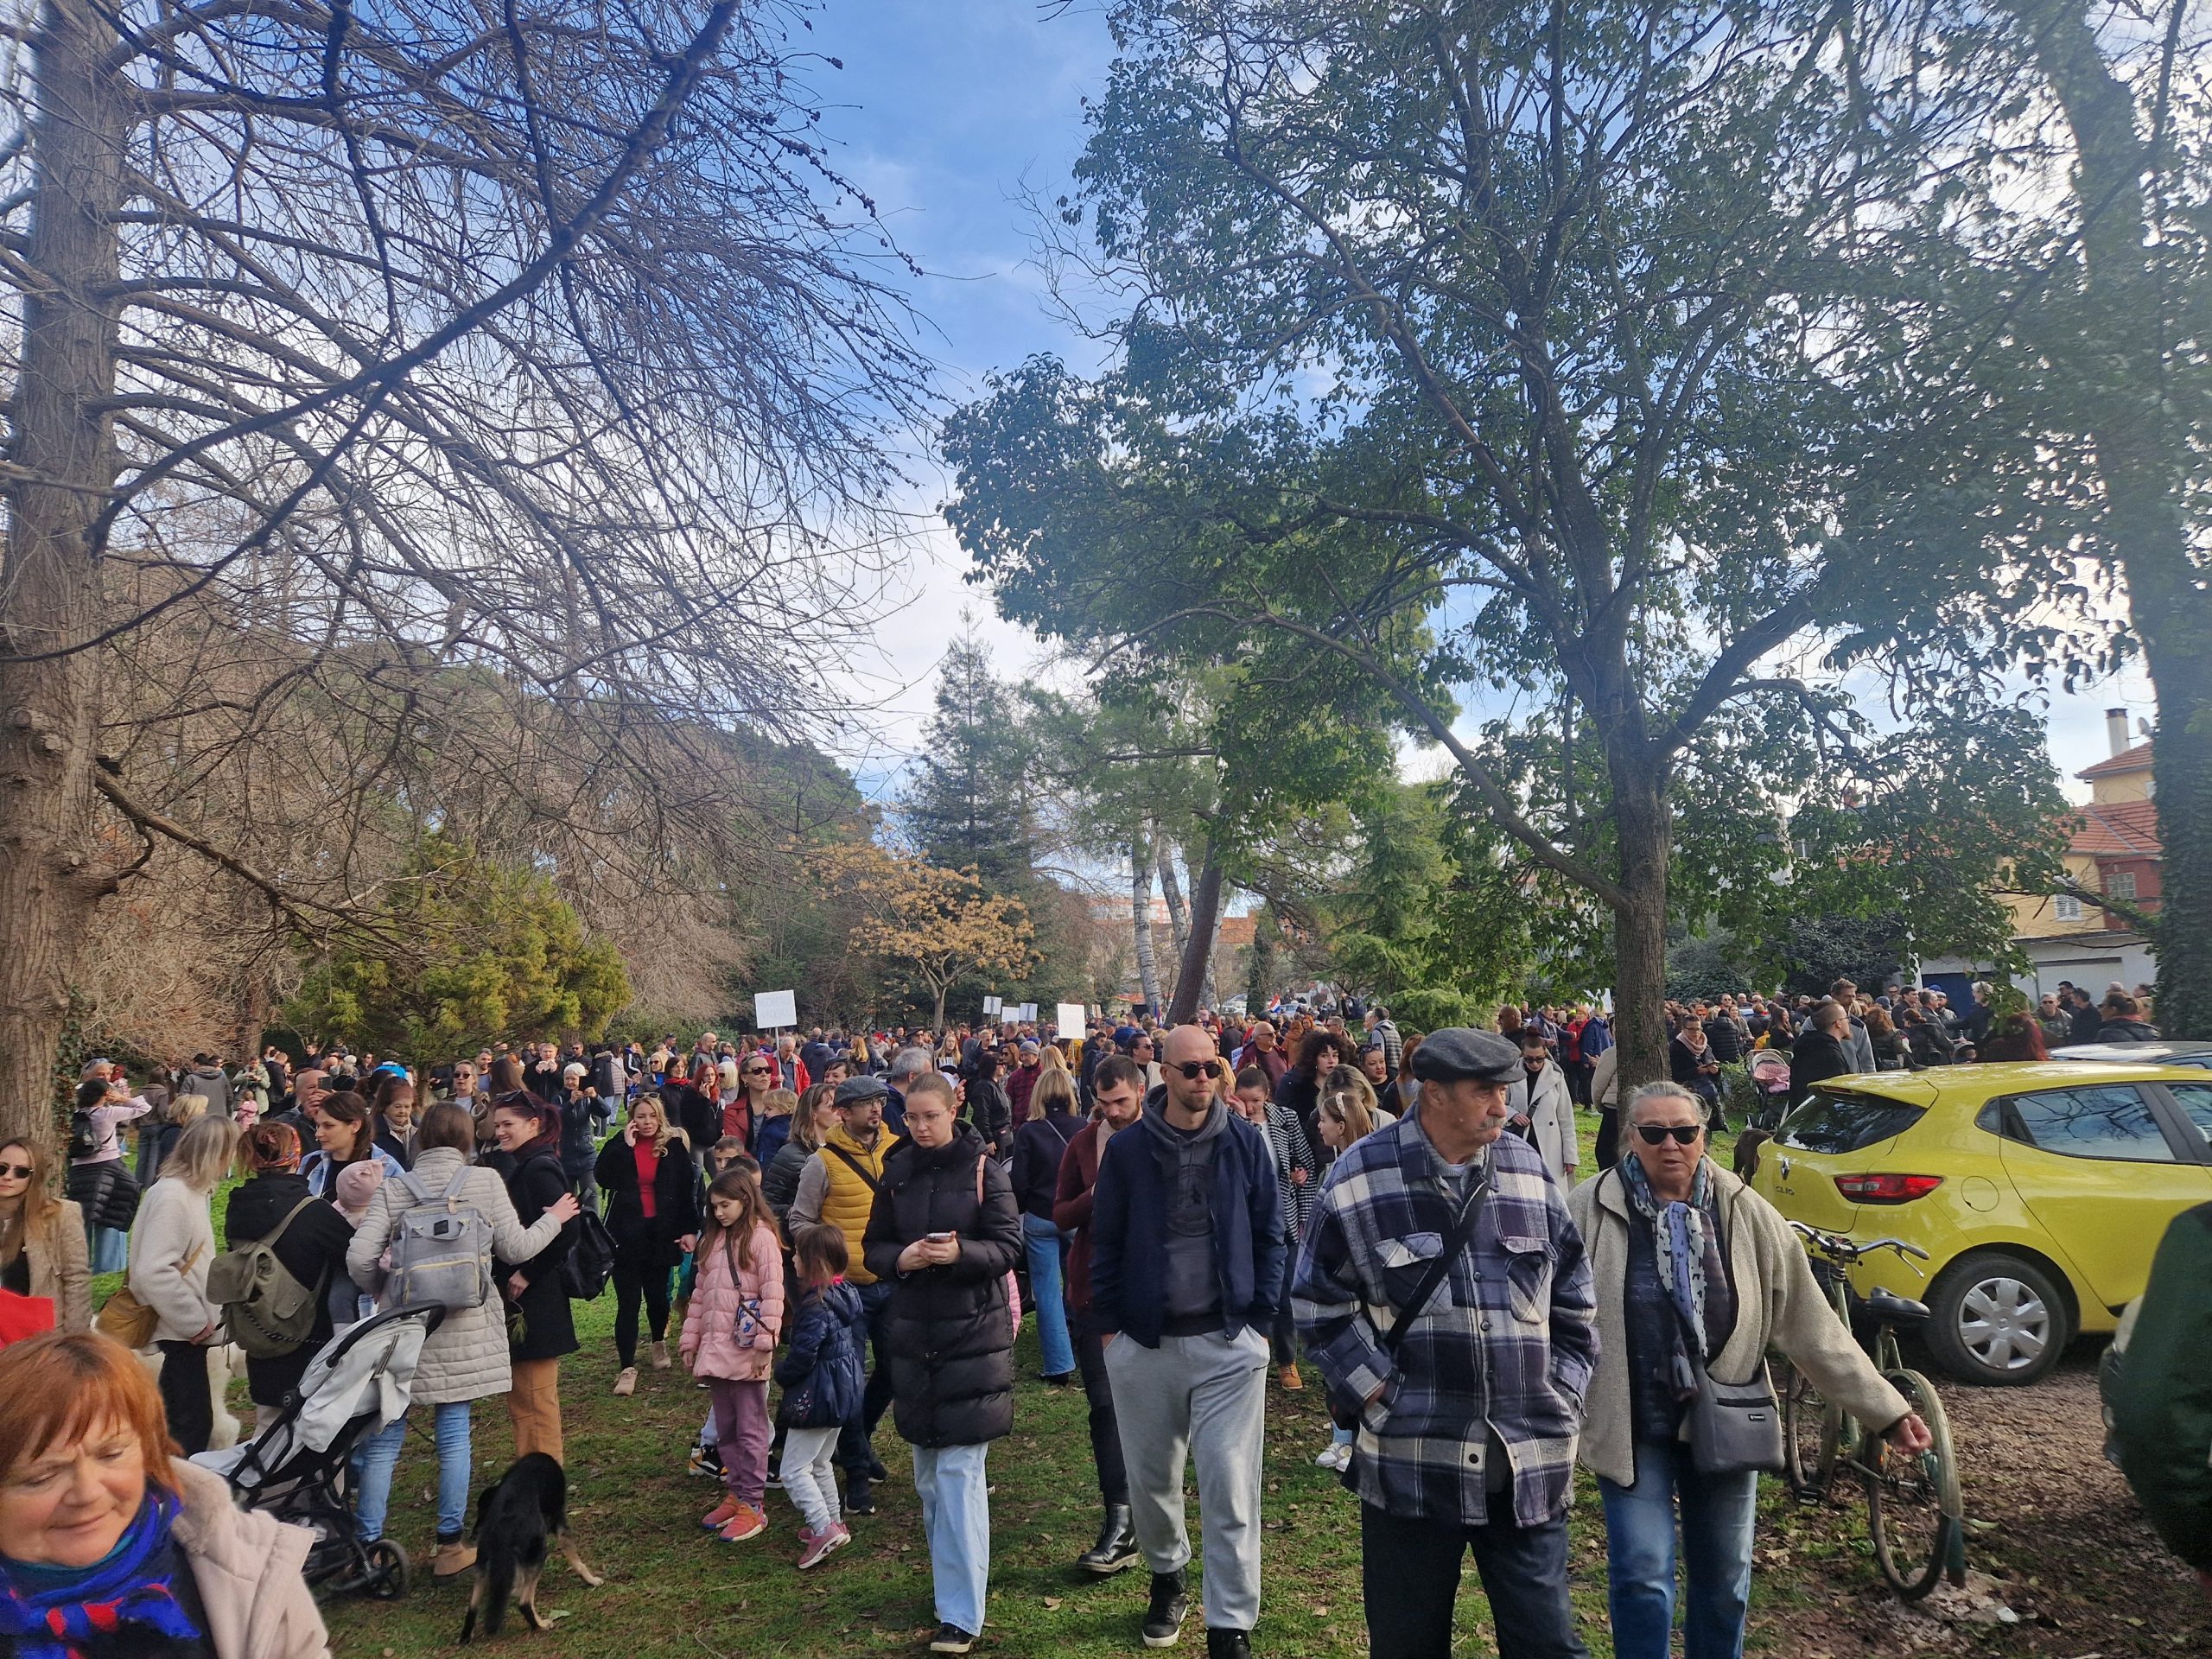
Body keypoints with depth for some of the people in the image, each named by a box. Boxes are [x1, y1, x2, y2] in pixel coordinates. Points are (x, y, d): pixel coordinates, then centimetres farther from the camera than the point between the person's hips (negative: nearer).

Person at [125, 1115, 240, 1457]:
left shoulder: (191, 1191, 9)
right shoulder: (171, 1196, -20)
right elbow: (153, 1271, -27)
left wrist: (205, 1316, 8)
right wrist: (195, 1321, -19)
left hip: (188, 1329, 9)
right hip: (181, 1333, -9)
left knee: (191, 1420, 17)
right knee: (191, 1424, -5)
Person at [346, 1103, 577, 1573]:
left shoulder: (393, 1189, -2)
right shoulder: (485, 1181, -5)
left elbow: (359, 1257, -8)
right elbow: (516, 1247, -2)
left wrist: (382, 1292, 12)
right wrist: (554, 1219, 15)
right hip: (464, 1329, 0)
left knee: (383, 1439, 9)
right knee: (454, 1435, 8)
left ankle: (368, 1544, 12)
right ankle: (450, 1545, 15)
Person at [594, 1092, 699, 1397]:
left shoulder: (674, 1146, 0)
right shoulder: (618, 1146, 2)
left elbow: (687, 1190, 0)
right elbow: (604, 1178, -15)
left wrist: (689, 1229, -6)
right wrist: (625, 1146, -18)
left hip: (662, 1232, 0)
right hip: (627, 1233, 0)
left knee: (657, 1294, 13)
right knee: (628, 1300, -3)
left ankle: (659, 1343, 40)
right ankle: (627, 1368, 0)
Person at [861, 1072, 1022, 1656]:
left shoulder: (982, 1168, -7)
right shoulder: (896, 1171, 4)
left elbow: (1009, 1245, -8)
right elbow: (873, 1247, 8)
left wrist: (961, 1252, -26)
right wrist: (901, 1259, -14)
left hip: (974, 1332, -4)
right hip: (912, 1333, 4)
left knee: (960, 1466, -6)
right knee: (927, 1465, 13)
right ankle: (951, 1572, 32)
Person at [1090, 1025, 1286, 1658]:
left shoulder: (1245, 1142, -3)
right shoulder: (1127, 1149, -3)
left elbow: (1269, 1234, 4)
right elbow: (1106, 1243, 5)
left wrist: (1261, 1319, -1)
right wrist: (1111, 1323, 2)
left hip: (1229, 1343, -1)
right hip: (1144, 1343, 1)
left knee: (1230, 1487, -2)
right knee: (1150, 1480, 16)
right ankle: (1167, 1577, 42)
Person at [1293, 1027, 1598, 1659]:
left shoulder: (1530, 1170, 4)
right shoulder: (1361, 1176, -8)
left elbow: (1574, 1300, 14)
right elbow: (1321, 1302, -1)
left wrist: (1565, 1394, 6)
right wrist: (1378, 1395, -7)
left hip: (1529, 1462, 3)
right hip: (1410, 1458, -2)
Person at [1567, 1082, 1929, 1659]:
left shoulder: (1748, 1216, -5)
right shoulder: (1590, 1212, -12)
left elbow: (1811, 1326, 0)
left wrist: (1887, 1410, -1)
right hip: (1633, 1430, -3)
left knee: (1724, 1581, 16)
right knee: (1643, 1579, -3)